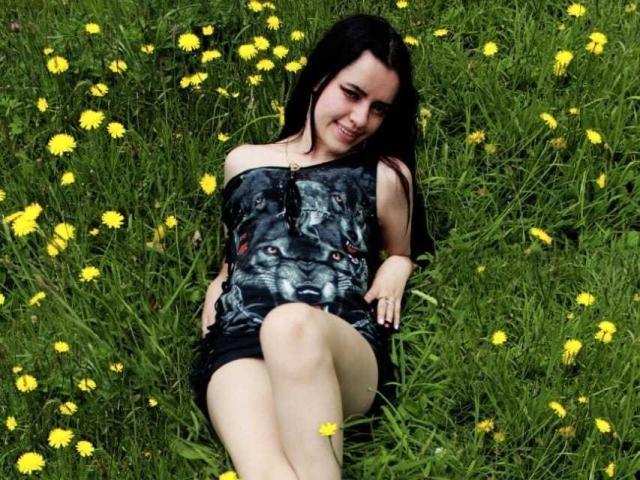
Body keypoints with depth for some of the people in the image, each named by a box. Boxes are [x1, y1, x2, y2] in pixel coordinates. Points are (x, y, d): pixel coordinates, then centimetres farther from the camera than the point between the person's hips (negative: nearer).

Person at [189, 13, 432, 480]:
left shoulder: (386, 176, 21)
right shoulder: (243, 162, 27)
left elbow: (400, 253, 34)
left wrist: (392, 278, 10)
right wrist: (212, 304, 14)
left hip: (345, 345, -1)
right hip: (239, 342, 1)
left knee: (291, 323, -42)